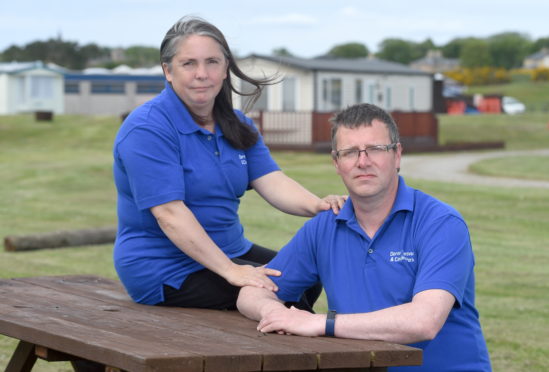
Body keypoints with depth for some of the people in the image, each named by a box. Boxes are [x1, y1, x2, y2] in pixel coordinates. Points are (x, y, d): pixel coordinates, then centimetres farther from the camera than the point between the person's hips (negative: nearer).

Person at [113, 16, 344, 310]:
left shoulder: (236, 126, 9)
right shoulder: (147, 129, -18)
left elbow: (271, 181, -4)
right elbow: (169, 213, -25)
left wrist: (318, 205, -26)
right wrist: (230, 271, -31)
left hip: (230, 251, 9)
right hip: (165, 269, -8)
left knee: (308, 280, 0)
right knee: (276, 294, -22)